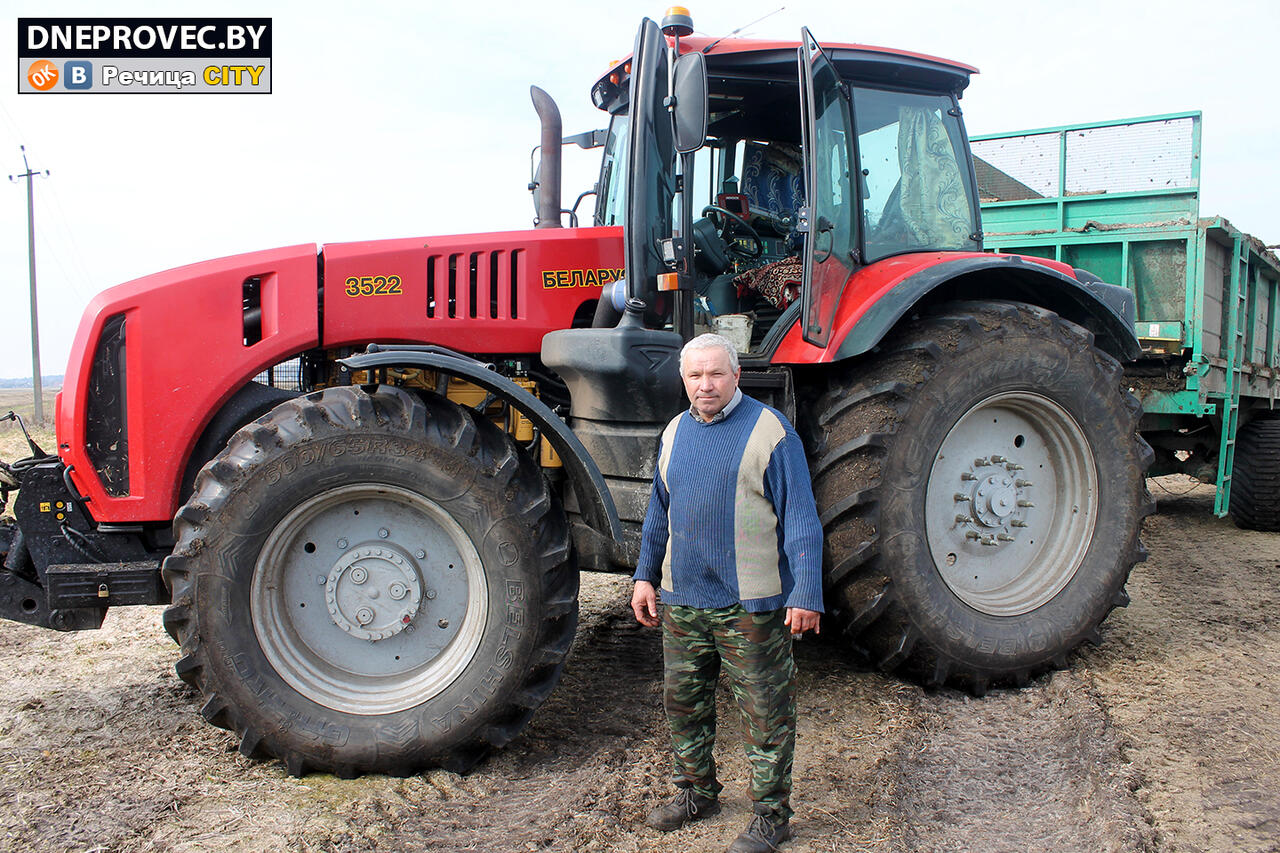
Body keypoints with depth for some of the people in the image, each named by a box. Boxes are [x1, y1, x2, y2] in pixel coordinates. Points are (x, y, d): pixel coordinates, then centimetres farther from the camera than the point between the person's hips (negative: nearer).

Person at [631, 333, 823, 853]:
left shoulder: (769, 432, -9)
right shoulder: (675, 433, 10)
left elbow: (800, 520, -11)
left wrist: (806, 594, -16)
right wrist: (646, 576, 14)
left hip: (750, 604, -6)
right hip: (681, 600, 6)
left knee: (764, 713, 5)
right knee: (682, 701, 17)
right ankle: (696, 794, 37)